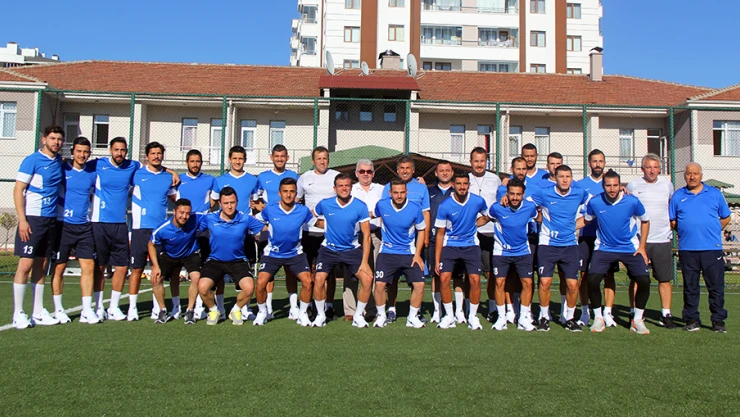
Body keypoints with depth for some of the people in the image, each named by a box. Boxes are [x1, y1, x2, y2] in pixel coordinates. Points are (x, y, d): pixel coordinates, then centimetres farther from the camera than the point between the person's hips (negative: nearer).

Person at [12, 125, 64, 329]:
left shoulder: (59, 161, 12)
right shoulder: (32, 160, -6)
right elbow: (18, 190, -9)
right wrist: (22, 220, -15)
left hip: (51, 220, 6)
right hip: (32, 219, -6)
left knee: (41, 266, 10)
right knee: (25, 265, -6)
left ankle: (38, 313, 15)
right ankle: (18, 314, 1)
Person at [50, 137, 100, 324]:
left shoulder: (93, 171, 7)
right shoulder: (62, 169, -2)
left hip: (85, 226, 3)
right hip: (64, 225, -3)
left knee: (89, 266, -1)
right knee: (59, 267, 3)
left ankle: (87, 311, 6)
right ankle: (58, 309, 16)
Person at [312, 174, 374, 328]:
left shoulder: (360, 206, -12)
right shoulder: (325, 204, -8)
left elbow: (366, 235, -10)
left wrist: (364, 262, -15)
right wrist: (328, 226, -1)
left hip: (352, 250, 0)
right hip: (329, 249, 0)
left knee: (367, 279, -14)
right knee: (319, 279, -17)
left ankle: (358, 316, 7)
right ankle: (320, 315, 7)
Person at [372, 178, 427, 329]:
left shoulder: (415, 209, -10)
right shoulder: (382, 205, -8)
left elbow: (421, 230, 3)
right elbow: (372, 214, 16)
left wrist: (417, 254, -1)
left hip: (409, 253, 0)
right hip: (387, 252, 0)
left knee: (419, 284, -9)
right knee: (379, 284, -12)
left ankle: (412, 317, 12)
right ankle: (381, 316, 12)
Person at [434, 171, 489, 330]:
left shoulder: (478, 201, -8)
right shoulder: (445, 206, -12)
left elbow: (486, 216, 16)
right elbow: (440, 234, -4)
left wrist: (473, 224, -1)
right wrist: (437, 259, -4)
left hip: (471, 245, 1)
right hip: (450, 245, -1)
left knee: (475, 279, -9)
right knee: (444, 278, -12)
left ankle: (473, 316, 10)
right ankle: (449, 316, 6)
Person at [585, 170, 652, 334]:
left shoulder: (632, 202, -12)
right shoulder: (594, 202, -10)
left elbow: (645, 221, 5)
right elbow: (586, 219, 9)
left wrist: (642, 246, 1)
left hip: (631, 249, 0)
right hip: (604, 248, 0)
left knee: (644, 281, -11)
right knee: (592, 280, -16)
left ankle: (637, 320, 11)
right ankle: (598, 318, 6)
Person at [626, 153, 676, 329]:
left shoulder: (667, 185, 9)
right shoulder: (633, 185, 1)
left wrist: (672, 225, 12)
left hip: (663, 240, 2)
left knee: (665, 279, 4)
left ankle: (666, 315, 12)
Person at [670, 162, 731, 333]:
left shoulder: (715, 193, 9)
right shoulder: (677, 196, 10)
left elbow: (726, 217, 14)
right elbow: (672, 221, 14)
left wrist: (712, 231, 7)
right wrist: (685, 232, 5)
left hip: (712, 248, 0)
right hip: (687, 249, 1)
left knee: (716, 286, 1)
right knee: (690, 287, 6)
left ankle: (718, 320, 11)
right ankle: (692, 319, 14)